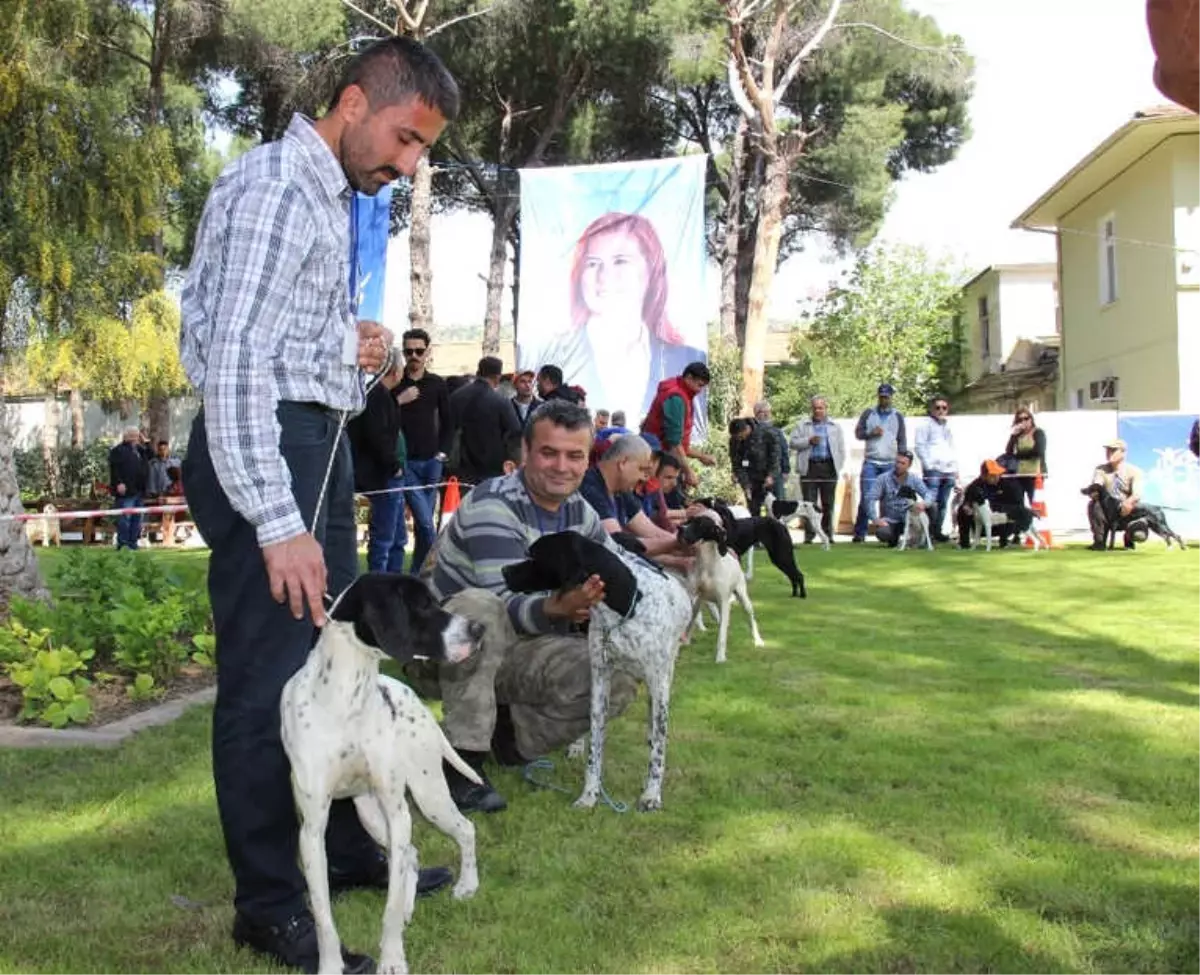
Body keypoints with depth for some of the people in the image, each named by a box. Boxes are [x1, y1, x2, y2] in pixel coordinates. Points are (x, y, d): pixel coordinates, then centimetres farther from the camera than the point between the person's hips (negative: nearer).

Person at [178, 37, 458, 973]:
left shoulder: (333, 199, 18)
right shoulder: (274, 186, -13)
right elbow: (234, 363, -21)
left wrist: (355, 346, 4)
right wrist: (278, 523, -26)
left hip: (318, 444, 11)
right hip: (262, 449, -11)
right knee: (268, 676, -5)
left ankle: (348, 848, 32)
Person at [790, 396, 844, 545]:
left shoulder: (835, 427, 15)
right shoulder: (802, 425, 12)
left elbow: (841, 449, 14)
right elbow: (792, 443, 3)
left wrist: (839, 466, 3)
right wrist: (809, 441, -10)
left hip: (829, 468, 1)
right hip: (809, 468, -1)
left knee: (828, 504, 2)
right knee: (809, 504, -3)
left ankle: (828, 534, 9)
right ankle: (809, 535, -1)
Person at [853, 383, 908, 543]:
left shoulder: (898, 416, 11)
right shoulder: (868, 413, 9)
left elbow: (902, 440, 10)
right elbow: (858, 433, 7)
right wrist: (871, 433, -12)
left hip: (890, 463, 1)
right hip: (870, 462, -1)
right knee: (866, 498, -7)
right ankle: (860, 533, -4)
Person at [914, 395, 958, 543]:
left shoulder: (948, 427, 24)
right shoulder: (926, 425, 4)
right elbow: (919, 446, -4)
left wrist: (955, 468, 17)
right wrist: (928, 464, -11)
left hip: (949, 471, 7)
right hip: (933, 470, -7)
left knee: (943, 504, 6)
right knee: (931, 502, -15)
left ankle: (938, 530, 11)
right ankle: (927, 531, -15)